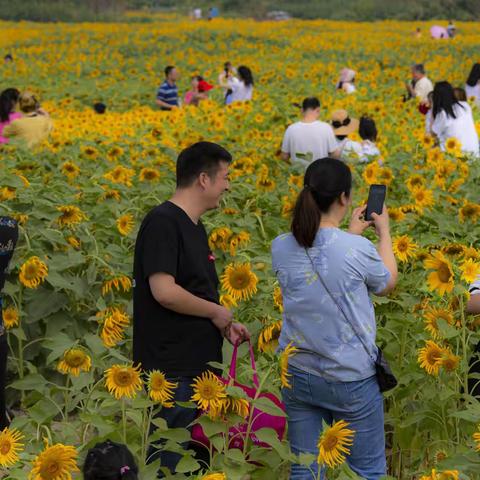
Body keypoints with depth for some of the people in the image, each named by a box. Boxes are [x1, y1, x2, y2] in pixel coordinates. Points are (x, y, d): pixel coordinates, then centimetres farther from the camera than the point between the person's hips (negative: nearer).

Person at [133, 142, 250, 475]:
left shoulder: (195, 226, 15)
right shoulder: (162, 222, -14)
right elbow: (164, 291, -24)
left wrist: (225, 324, 9)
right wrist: (215, 312, -11)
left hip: (201, 364, 9)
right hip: (172, 369, -9)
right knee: (168, 461, -4)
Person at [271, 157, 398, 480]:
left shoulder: (281, 248, -6)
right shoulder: (358, 249, -20)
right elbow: (388, 285, 2)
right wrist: (384, 231, 14)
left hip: (296, 374, 5)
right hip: (350, 379, -4)